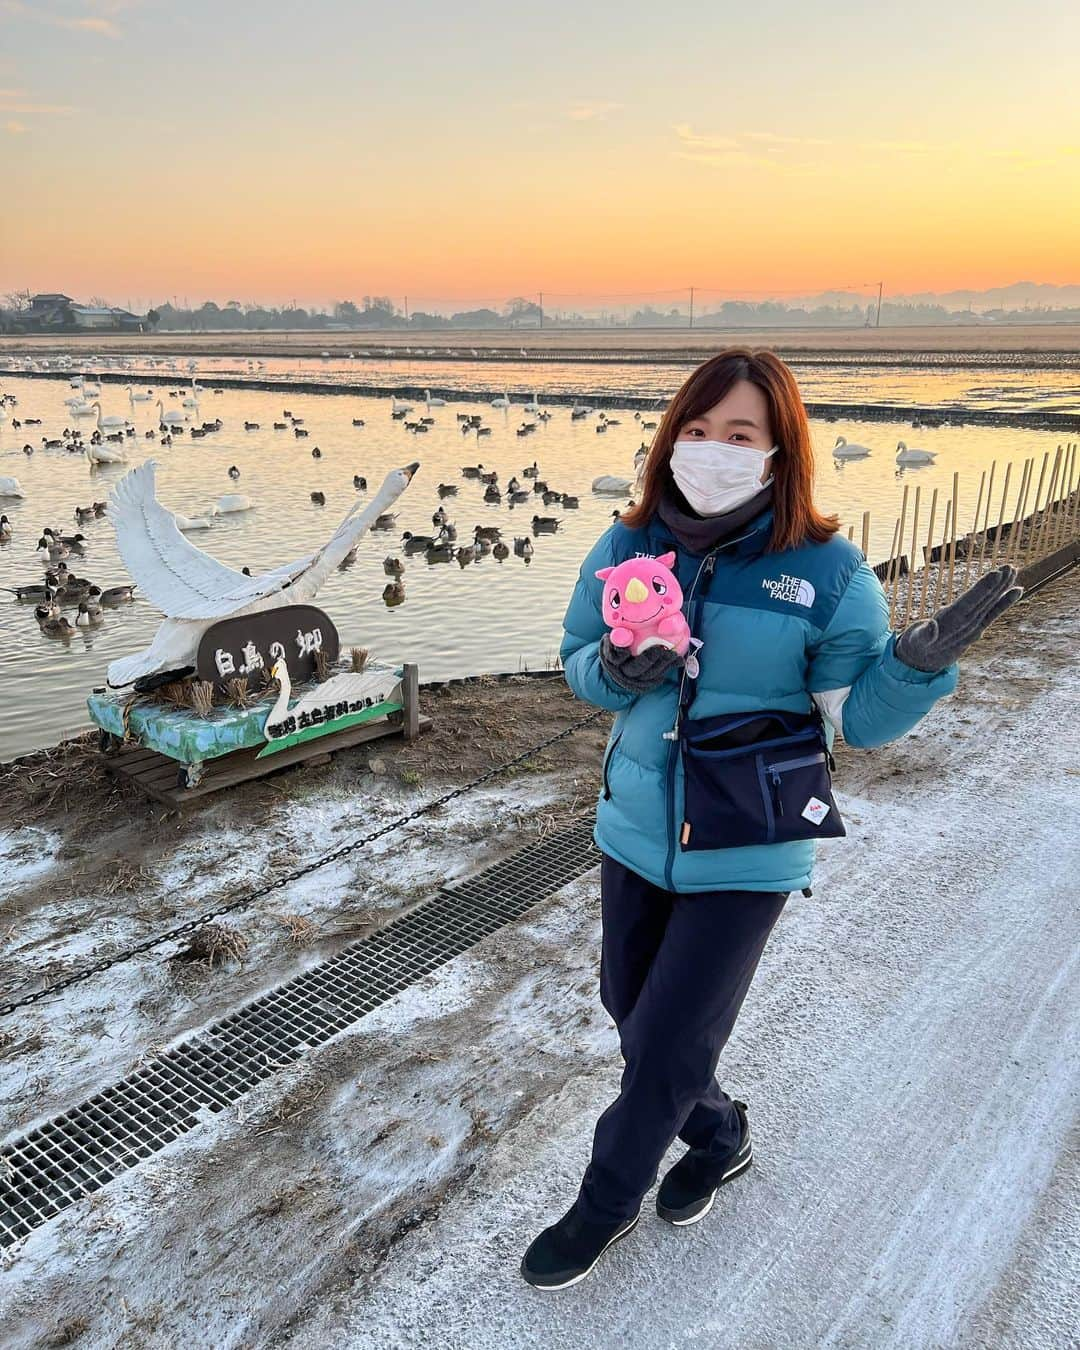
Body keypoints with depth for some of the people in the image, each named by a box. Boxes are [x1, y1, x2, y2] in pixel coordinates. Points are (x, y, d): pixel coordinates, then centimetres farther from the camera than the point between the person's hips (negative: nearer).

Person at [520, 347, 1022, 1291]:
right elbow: (576, 659, 5)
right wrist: (614, 673, -17)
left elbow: (861, 717, -8)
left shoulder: (826, 571, -14)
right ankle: (719, 1140, 51)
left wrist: (921, 662, -27)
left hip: (747, 851, -4)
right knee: (633, 1009, 21)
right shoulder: (627, 547, -5)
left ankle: (607, 1204, 36)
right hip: (637, 829, 5)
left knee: (665, 1045, 6)